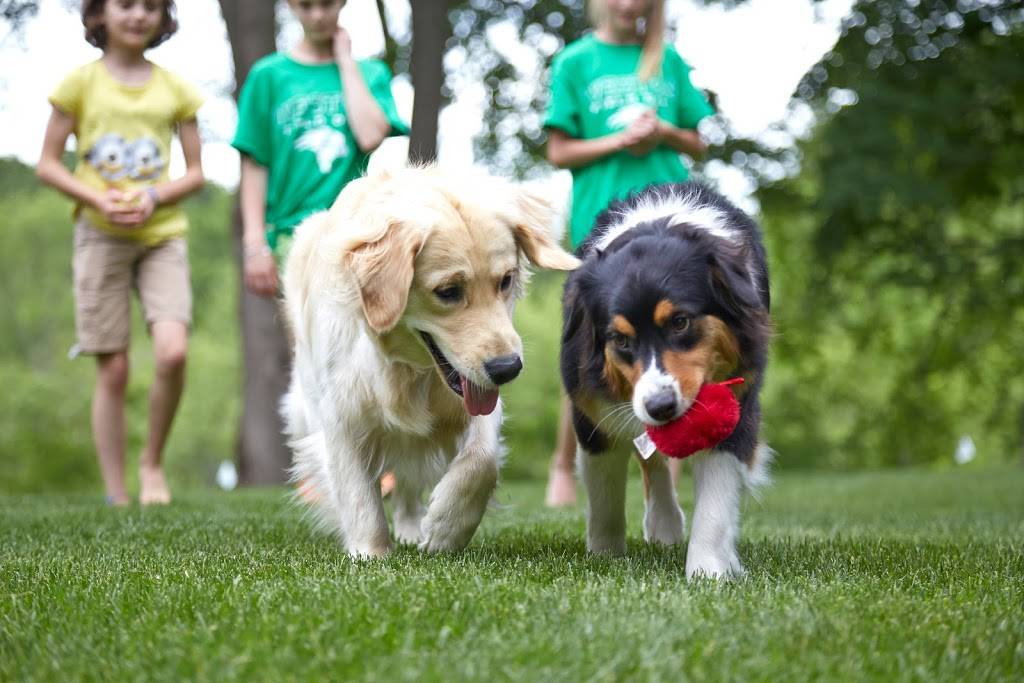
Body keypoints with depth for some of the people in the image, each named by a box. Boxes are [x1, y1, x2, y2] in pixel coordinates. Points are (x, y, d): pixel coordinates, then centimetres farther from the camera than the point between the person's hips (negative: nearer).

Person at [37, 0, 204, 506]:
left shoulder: (174, 88, 8)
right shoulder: (81, 83, 3)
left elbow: (196, 172, 9)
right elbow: (47, 165, 3)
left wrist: (154, 197, -11)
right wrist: (97, 199, -13)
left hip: (162, 234, 1)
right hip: (100, 236, -1)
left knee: (173, 352, -19)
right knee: (113, 369, -1)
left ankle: (152, 461, 5)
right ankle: (116, 496, 7)